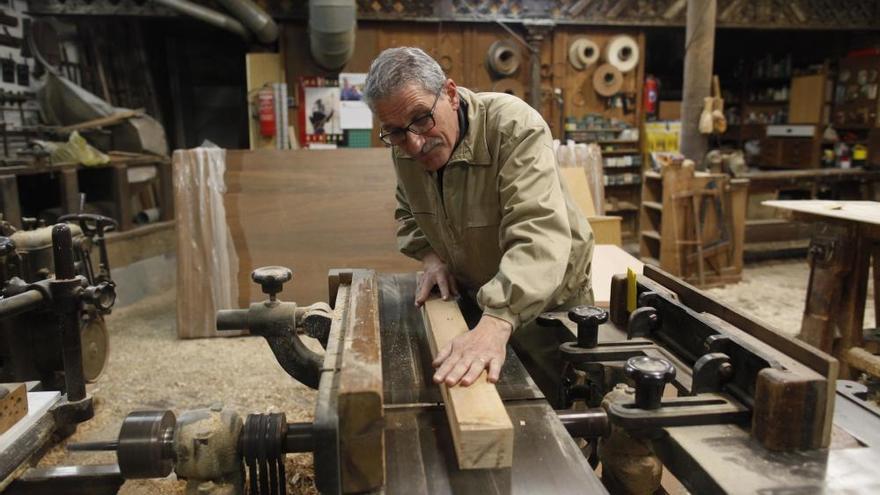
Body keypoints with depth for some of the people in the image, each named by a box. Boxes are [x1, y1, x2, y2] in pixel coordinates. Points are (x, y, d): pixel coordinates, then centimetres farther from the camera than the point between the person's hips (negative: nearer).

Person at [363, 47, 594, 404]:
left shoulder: (515, 126, -31)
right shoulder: (404, 145, -11)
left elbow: (539, 235, -43)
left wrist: (496, 322, -56)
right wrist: (431, 254, -11)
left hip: (547, 297, -5)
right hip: (473, 295, 5)